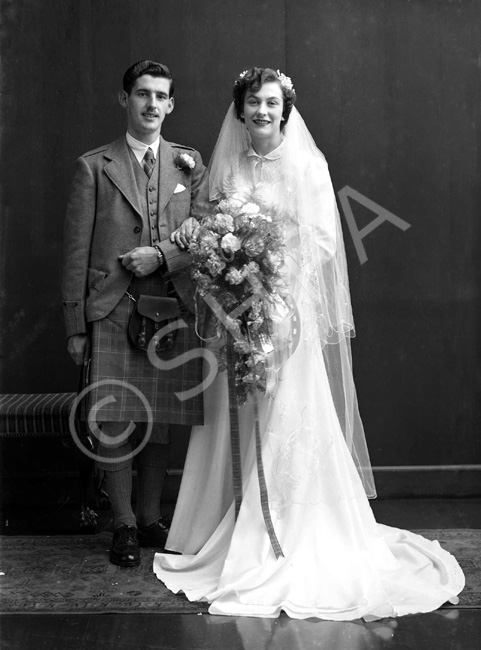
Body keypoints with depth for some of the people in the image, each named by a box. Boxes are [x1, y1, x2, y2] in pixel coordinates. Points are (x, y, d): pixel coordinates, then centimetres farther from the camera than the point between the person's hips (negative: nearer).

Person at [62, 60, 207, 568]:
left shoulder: (190, 164, 13)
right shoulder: (94, 166, 5)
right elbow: (76, 250, 2)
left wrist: (161, 254, -11)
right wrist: (76, 325, -2)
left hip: (173, 311, 2)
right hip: (113, 312, -2)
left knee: (159, 423, 8)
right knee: (115, 425, -1)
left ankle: (150, 519, 24)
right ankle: (124, 526, 14)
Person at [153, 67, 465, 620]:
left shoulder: (307, 165, 0)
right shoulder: (225, 166, 11)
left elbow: (325, 241, -6)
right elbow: (213, 231, 15)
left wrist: (274, 259, -17)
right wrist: (197, 236, -6)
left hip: (288, 309, -3)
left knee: (288, 423, -3)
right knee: (237, 426, 5)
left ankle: (296, 539, 7)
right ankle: (237, 536, 16)